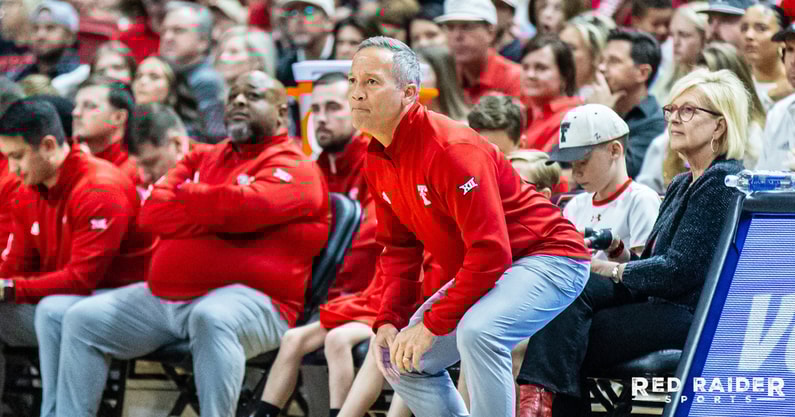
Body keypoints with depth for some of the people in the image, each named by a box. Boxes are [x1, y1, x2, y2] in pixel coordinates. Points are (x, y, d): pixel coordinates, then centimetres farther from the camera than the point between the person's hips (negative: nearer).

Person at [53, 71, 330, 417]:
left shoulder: (292, 167, -1)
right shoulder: (203, 158, 20)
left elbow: (242, 205, -21)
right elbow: (151, 215, 6)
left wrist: (187, 194, 0)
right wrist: (218, 212, -10)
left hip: (248, 298, -8)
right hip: (163, 297, 8)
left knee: (212, 318, -40)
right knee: (83, 320, 2)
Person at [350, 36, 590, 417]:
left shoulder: (451, 149, -26)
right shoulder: (378, 160, 1)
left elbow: (490, 252, -30)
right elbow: (400, 248, 11)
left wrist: (433, 325, -26)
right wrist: (389, 321, -4)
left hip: (548, 259, -10)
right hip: (481, 271, 10)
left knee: (477, 331, -36)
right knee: (400, 360, 6)